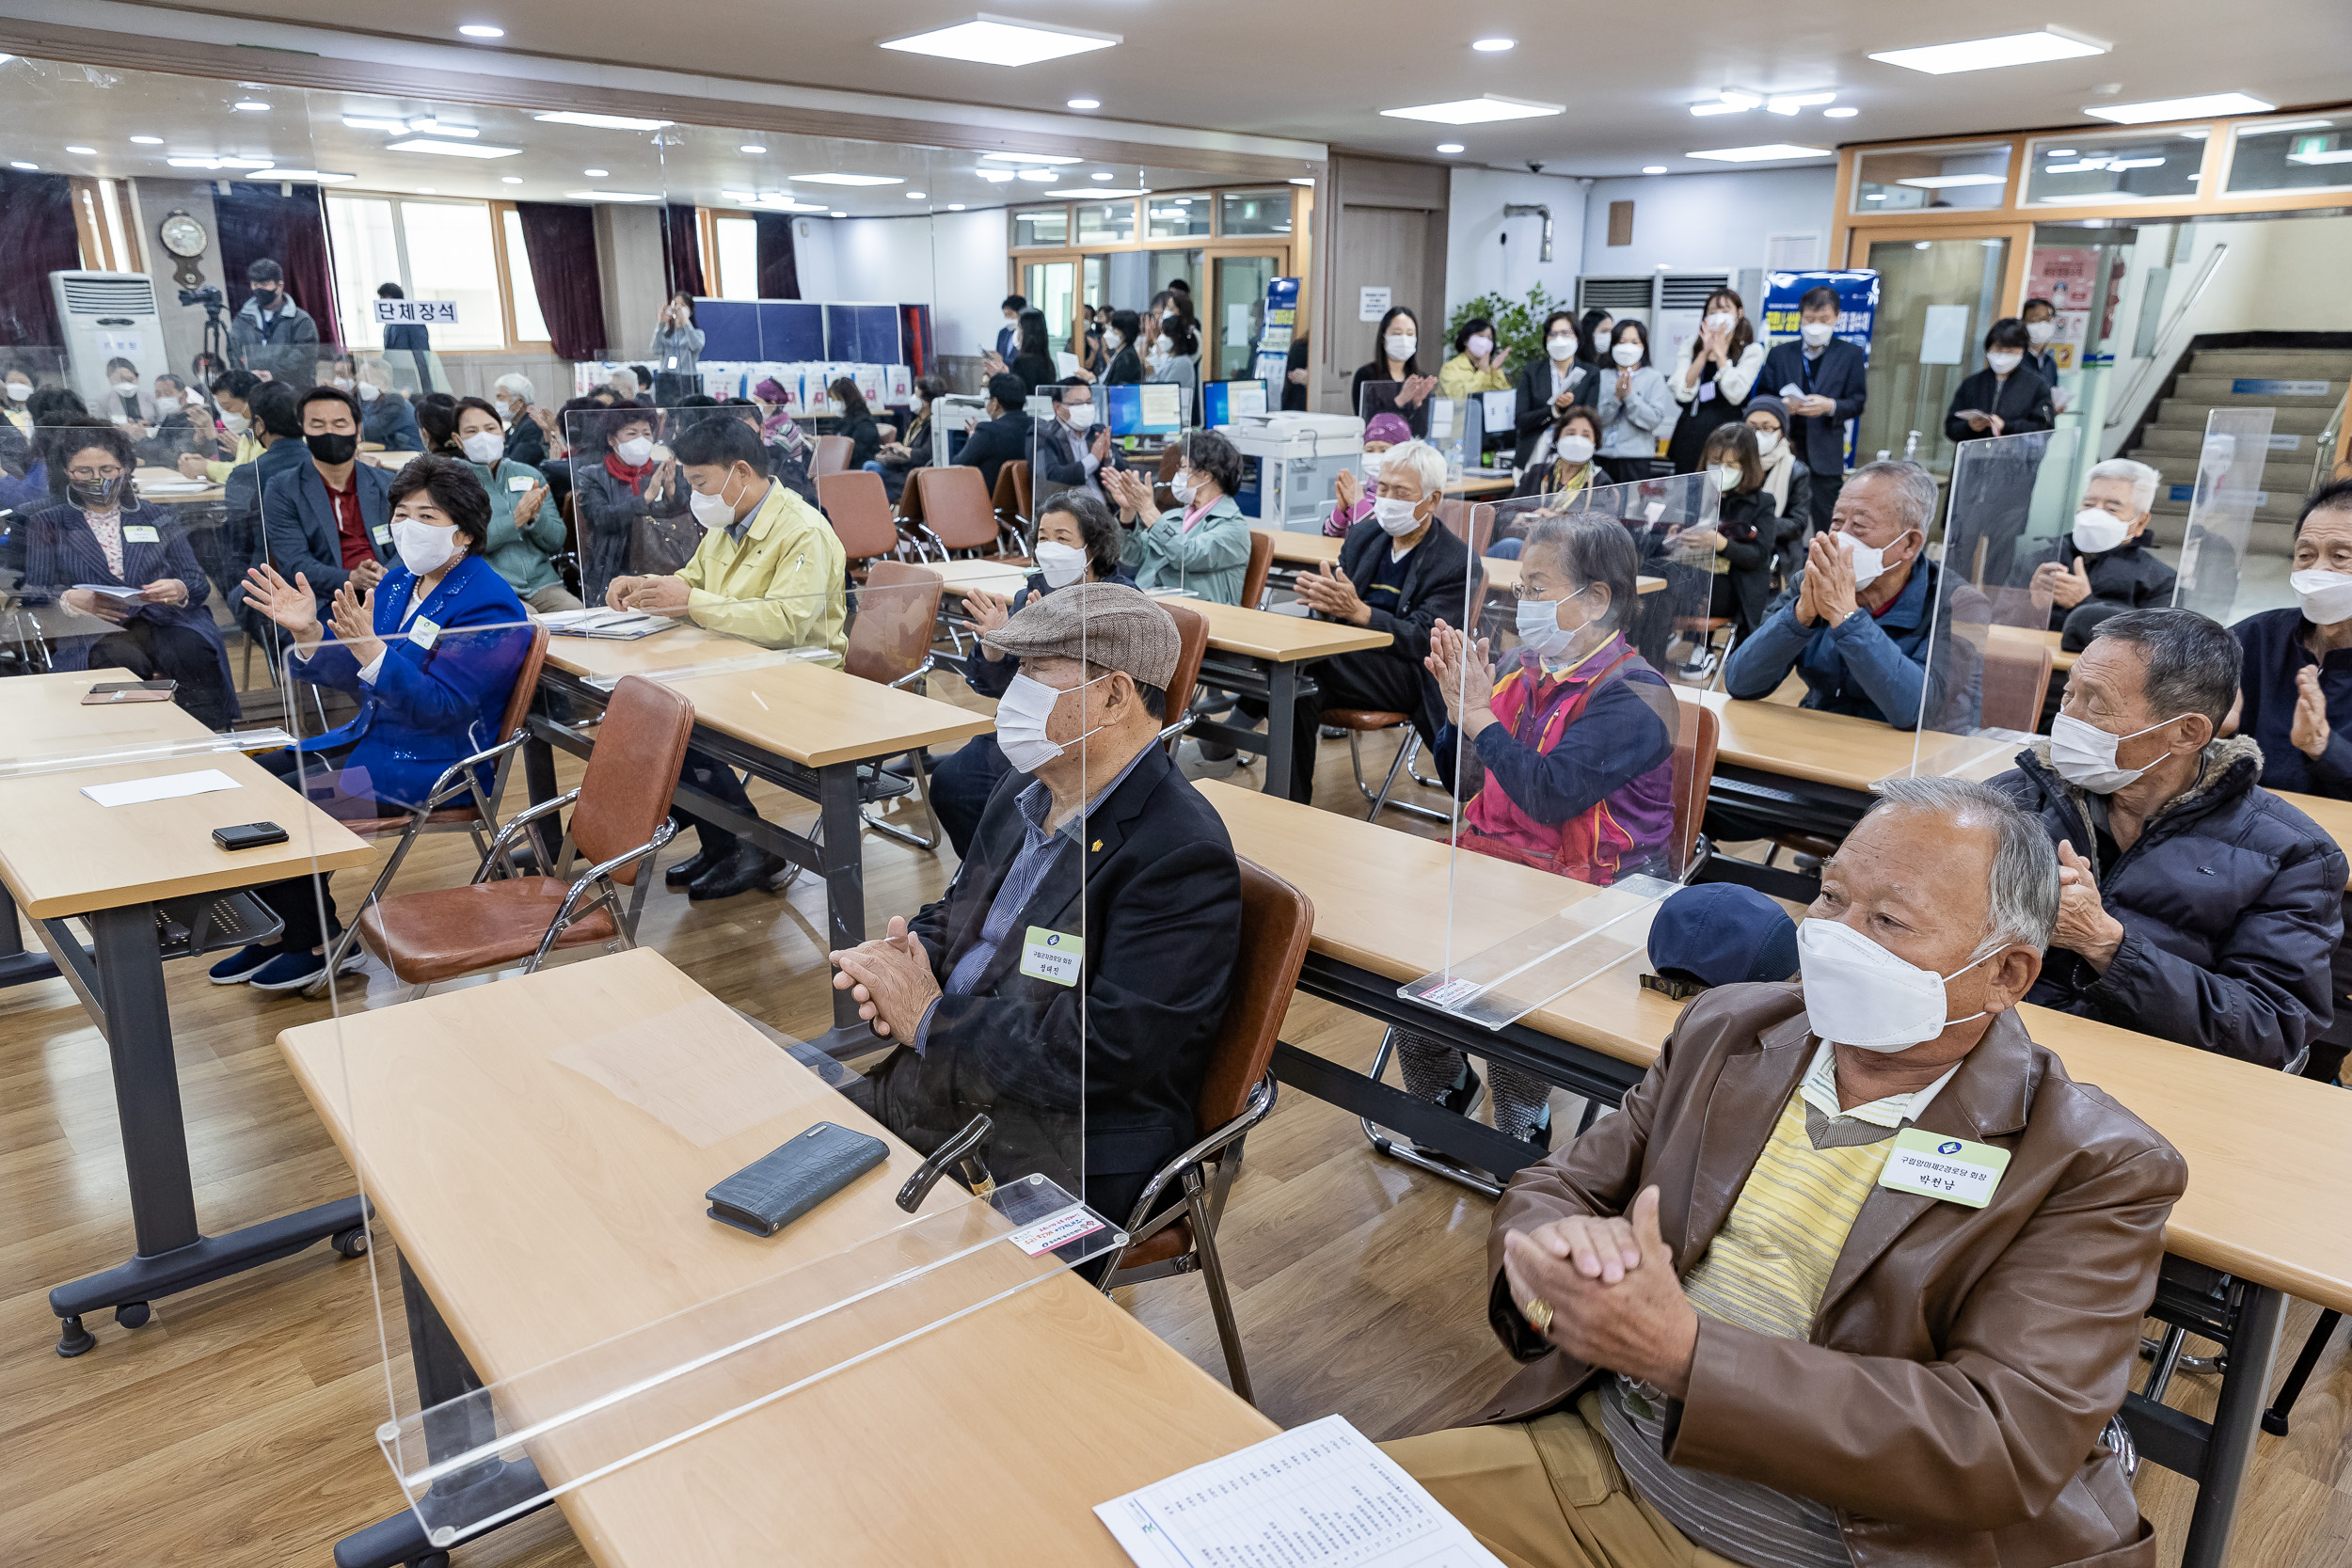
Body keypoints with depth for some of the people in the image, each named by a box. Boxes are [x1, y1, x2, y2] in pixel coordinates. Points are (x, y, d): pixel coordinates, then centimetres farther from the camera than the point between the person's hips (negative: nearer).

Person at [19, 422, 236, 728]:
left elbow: (199, 584, 12)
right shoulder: (47, 525, 18)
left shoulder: (158, 518, 21)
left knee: (191, 651, -34)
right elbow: (32, 594, 8)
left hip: (164, 622, 1)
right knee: (120, 658, -37)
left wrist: (179, 590, -14)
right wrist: (70, 599, -16)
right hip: (94, 633, -1)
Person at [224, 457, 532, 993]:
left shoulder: (489, 606, -19)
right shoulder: (399, 580, 8)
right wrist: (307, 632, -11)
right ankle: (284, 927, 17)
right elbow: (353, 677, 8)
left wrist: (368, 649, -36)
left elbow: (441, 708, -26)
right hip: (371, 738, 9)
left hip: (435, 765, -9)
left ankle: (319, 943, 3)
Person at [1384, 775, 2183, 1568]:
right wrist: (1551, 1249, -19)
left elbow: (2008, 1446, -19)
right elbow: (1554, 1187, 7)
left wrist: (1683, 1354, -27)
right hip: (1592, 1465, 4)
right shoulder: (1729, 1028, 5)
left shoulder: (2092, 1168, -9)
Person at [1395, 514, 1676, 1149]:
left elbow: (1551, 795, -26)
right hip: (1496, 856, 7)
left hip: (1594, 886, -7)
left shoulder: (1633, 696, -13)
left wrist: (1480, 715, -20)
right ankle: (1440, 1086, 14)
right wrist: (1459, 709, -5)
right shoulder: (1521, 665, 9)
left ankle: (1522, 1121, 1)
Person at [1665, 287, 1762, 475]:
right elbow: (1682, 394, -1)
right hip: (1688, 433, 3)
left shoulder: (1751, 351, 4)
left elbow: (1735, 395, -12)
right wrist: (1705, 352, -5)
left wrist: (1720, 352, -5)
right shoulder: (1692, 348, 13)